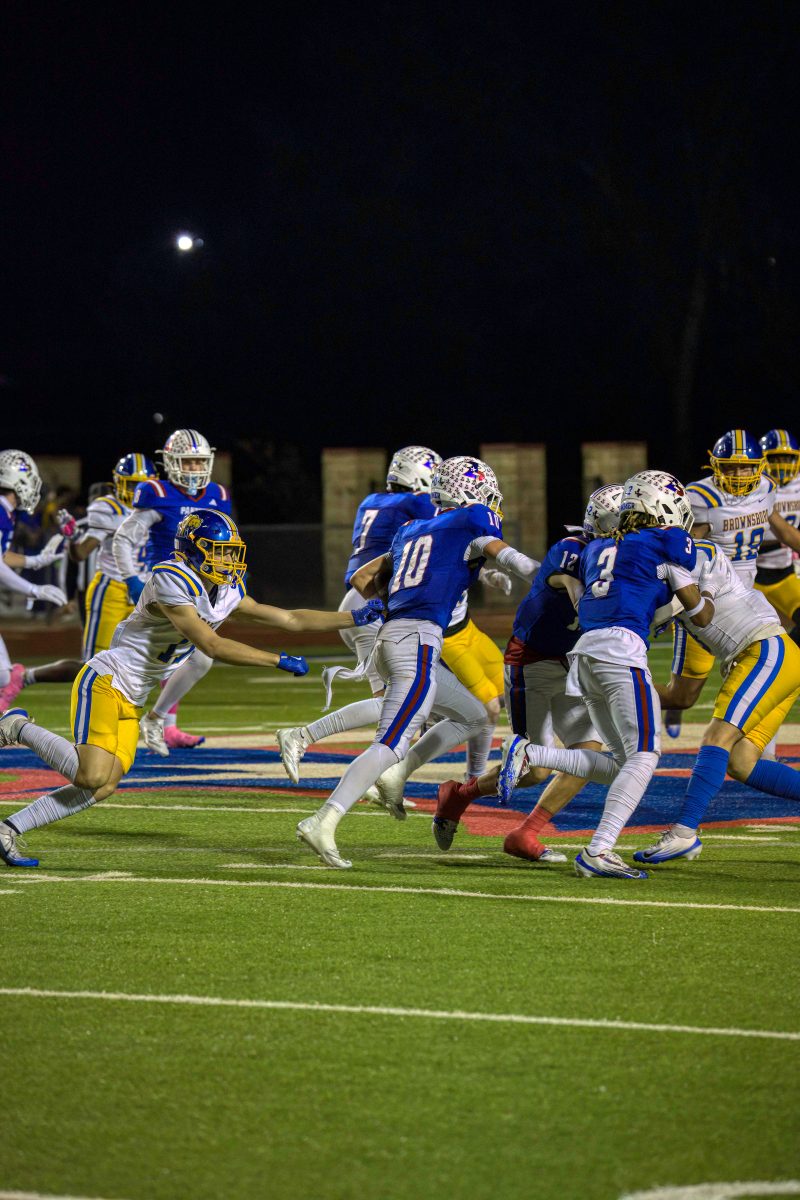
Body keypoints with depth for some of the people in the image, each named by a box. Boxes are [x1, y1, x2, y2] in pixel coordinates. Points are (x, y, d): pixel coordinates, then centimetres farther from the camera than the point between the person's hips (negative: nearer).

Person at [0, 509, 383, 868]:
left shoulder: (226, 594, 6)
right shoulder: (172, 582, -22)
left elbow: (290, 619, 12)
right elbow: (212, 646, -27)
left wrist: (355, 617, 9)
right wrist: (279, 660, -24)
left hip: (131, 700, 9)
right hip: (104, 683, -9)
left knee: (103, 787, 1)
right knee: (92, 776, -21)